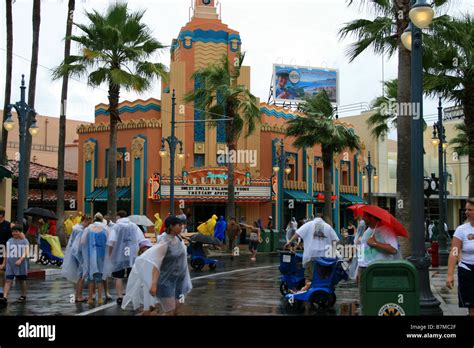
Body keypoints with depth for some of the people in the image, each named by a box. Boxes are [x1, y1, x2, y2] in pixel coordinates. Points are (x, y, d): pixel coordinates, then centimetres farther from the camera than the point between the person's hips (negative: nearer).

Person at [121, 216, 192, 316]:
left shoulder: (178, 239, 0)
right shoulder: (164, 242, -22)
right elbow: (156, 263, -28)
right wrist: (153, 284, -37)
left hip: (178, 279, 8)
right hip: (166, 280, -7)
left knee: (176, 310, 11)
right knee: (170, 311, -7)